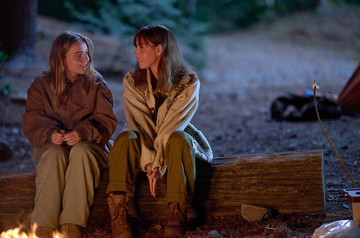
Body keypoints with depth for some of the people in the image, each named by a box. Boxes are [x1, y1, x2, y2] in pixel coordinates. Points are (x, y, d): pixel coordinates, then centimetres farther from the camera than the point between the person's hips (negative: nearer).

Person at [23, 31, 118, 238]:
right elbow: (32, 122, 0)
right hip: (51, 144, 0)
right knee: (54, 153, -35)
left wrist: (83, 132, -23)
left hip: (88, 144, 0)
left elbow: (106, 121, -3)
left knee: (81, 151, -35)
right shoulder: (41, 86, 8)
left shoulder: (97, 85, 7)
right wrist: (50, 133, -23)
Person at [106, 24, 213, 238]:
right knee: (126, 138, -30)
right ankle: (118, 218, -39)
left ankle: (178, 217, -36)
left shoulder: (188, 82, -9)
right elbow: (138, 124, -12)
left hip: (172, 144, -2)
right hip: (144, 147, 2)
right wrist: (148, 163, -24)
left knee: (178, 139, -35)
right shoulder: (132, 82, -2)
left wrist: (158, 165, -27)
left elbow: (172, 126, -18)